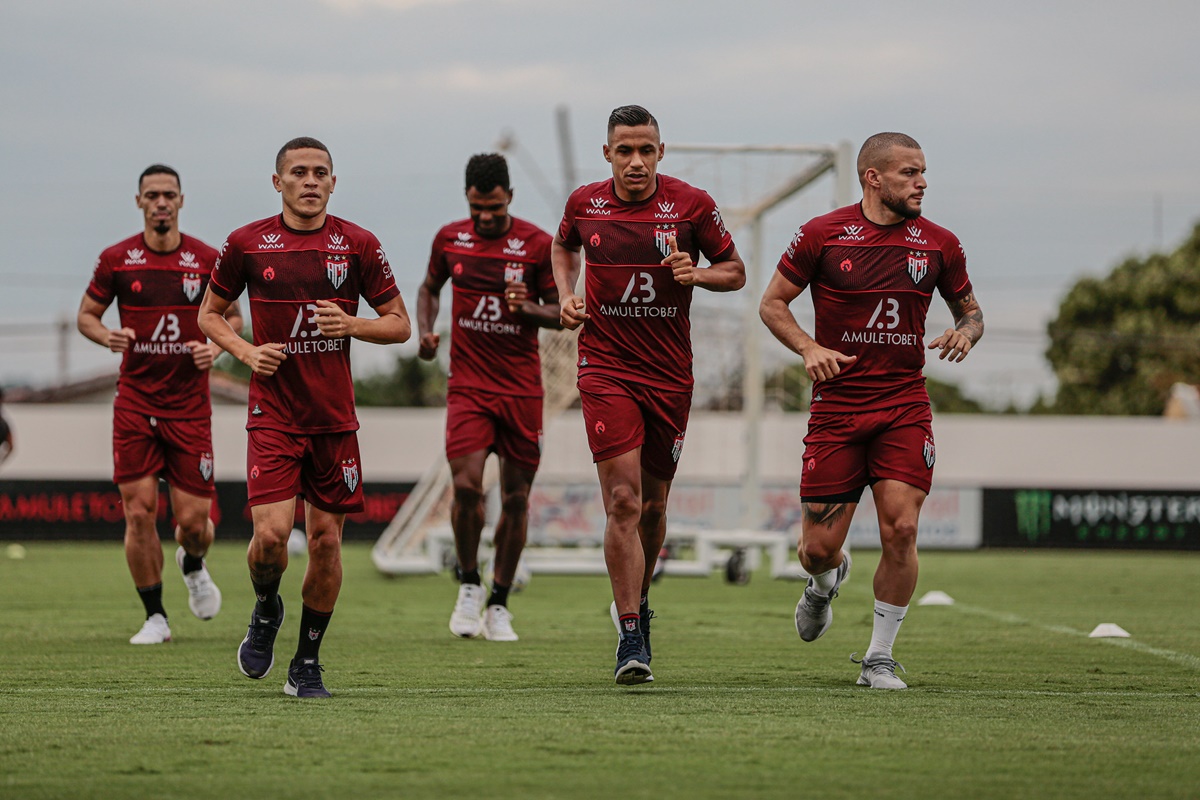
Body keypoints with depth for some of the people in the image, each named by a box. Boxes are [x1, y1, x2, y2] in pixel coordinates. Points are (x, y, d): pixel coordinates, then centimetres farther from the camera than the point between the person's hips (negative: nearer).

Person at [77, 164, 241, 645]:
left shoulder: (207, 261, 1)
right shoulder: (116, 259, 1)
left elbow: (232, 317, 12)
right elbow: (86, 314, 10)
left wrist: (216, 346, -9)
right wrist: (106, 336, -12)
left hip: (190, 405, 0)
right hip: (135, 402, 0)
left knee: (193, 519, -3)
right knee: (139, 511, -7)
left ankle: (193, 565, 34)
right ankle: (155, 617, 7)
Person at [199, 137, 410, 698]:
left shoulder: (358, 245, 1)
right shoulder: (246, 244, 0)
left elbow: (400, 325, 7)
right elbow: (209, 314, 14)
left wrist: (351, 325, -12)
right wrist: (245, 351, -5)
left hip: (335, 417, 1)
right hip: (273, 414, -1)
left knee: (326, 539, 3)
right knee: (270, 533, -15)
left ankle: (307, 663, 18)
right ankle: (265, 610, 18)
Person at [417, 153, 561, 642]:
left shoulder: (537, 244, -3)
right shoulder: (450, 238, 3)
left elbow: (560, 312, 2)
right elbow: (430, 287, 21)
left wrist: (528, 308, -19)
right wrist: (425, 331, 3)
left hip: (522, 388, 0)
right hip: (468, 385, 0)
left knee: (516, 497, 3)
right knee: (466, 485, -17)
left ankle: (498, 605, 16)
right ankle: (469, 586, 5)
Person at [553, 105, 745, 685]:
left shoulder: (691, 205, -5)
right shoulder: (584, 203, 0)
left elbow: (735, 272, 5)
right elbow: (563, 247, 23)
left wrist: (697, 273, -15)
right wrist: (566, 297, 5)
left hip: (670, 372, 1)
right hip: (606, 369, -1)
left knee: (652, 503, 12)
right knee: (623, 500, -13)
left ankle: (636, 602, 38)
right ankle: (631, 639, -12)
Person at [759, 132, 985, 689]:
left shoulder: (938, 245, 4)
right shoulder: (822, 235, -3)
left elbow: (969, 309, 18)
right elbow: (772, 303, 4)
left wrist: (966, 333, -7)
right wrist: (809, 349, -13)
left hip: (905, 406, 1)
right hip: (837, 407, -1)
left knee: (900, 530, -13)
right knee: (819, 547, -1)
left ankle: (879, 659, 2)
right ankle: (825, 584, 39)